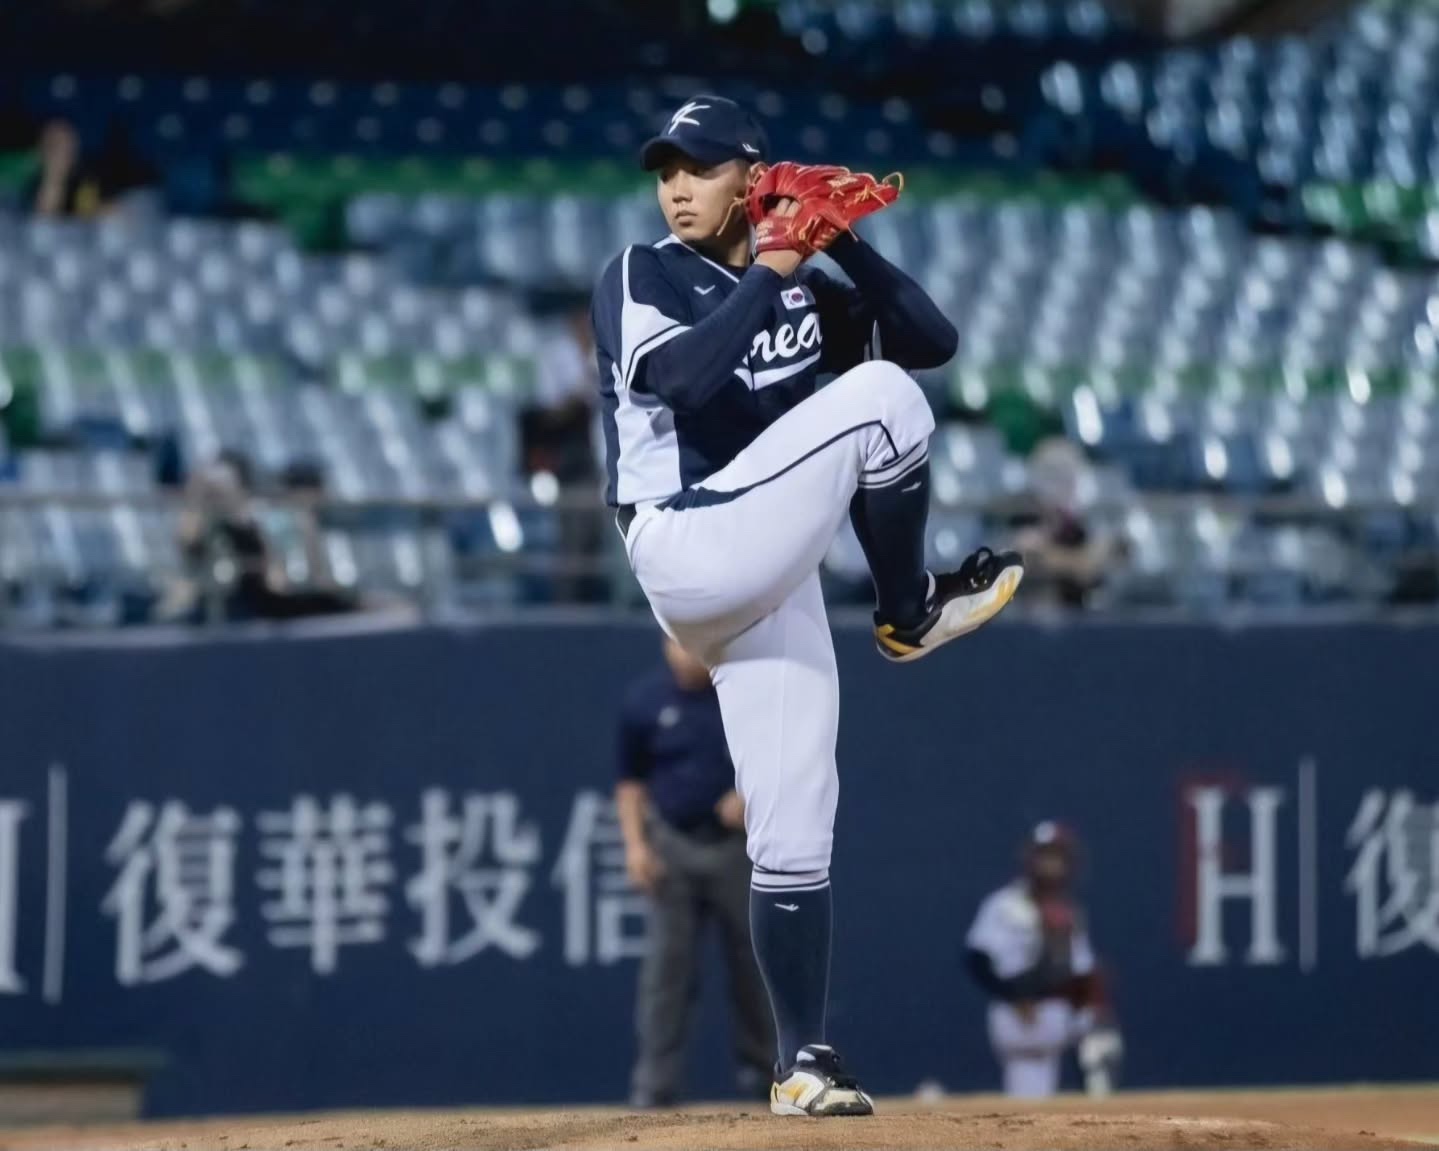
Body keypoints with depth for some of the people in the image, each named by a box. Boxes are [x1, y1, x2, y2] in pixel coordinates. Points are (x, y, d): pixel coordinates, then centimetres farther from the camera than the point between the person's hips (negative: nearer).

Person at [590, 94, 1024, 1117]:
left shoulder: (800, 292, 15)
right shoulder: (640, 277, -1)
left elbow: (933, 339, 7)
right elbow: (684, 374, -22)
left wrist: (842, 244, -1)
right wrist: (772, 271, -18)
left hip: (774, 582, 6)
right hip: (689, 549, -6)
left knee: (795, 830, 2)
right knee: (880, 394, -15)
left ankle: (804, 1063, 6)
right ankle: (910, 614, -1)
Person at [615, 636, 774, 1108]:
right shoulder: (645, 700, 0)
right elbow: (631, 781, 7)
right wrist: (635, 843, -4)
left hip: (738, 846, 0)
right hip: (672, 849, 0)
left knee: (752, 958, 6)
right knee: (667, 963, -4)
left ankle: (759, 1065, 20)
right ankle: (655, 1082, -3)